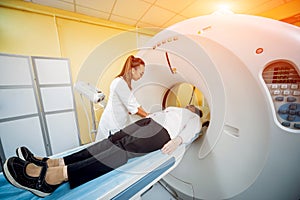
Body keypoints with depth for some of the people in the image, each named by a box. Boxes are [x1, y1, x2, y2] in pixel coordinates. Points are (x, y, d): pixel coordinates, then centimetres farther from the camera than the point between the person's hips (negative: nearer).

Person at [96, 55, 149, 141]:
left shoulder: (126, 82, 6)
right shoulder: (120, 82, -23)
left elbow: (133, 102, 6)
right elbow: (130, 106, -22)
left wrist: (146, 114, 3)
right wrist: (147, 116, -12)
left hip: (120, 121, 8)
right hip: (112, 123, -8)